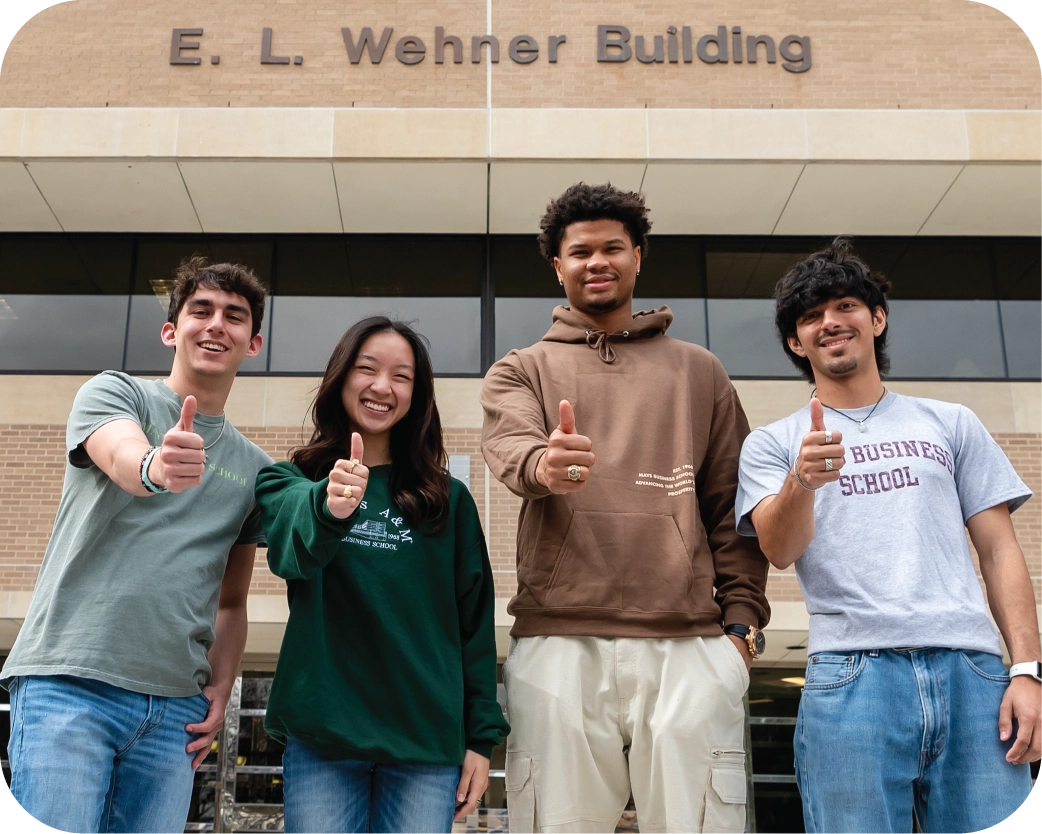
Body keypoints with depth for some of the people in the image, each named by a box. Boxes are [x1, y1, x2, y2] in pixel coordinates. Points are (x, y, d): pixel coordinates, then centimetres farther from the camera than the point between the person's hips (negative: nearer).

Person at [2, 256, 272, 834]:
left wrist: (220, 689, 6)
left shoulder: (254, 468, 16)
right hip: (68, 680, -4)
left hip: (176, 705, 4)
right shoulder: (113, 392, 5)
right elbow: (121, 457, -19)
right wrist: (155, 468, -42)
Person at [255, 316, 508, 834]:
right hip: (322, 736, -1)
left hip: (427, 742, 1)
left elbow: (475, 620, 8)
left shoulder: (448, 500, 7)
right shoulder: (291, 481, 5)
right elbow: (292, 548, -18)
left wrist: (482, 737, 2)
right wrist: (329, 508, -40)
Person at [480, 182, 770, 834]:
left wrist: (742, 617, 3)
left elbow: (732, 506, 15)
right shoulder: (521, 371, 16)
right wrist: (543, 464, -30)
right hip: (559, 642, 0)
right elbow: (510, 448, -6)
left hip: (689, 645, 1)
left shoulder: (699, 372, 19)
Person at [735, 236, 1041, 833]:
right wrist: (801, 481, -24)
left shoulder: (951, 424, 17)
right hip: (851, 671, -1)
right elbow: (780, 551, -3)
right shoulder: (772, 444, 13)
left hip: (973, 669, 2)